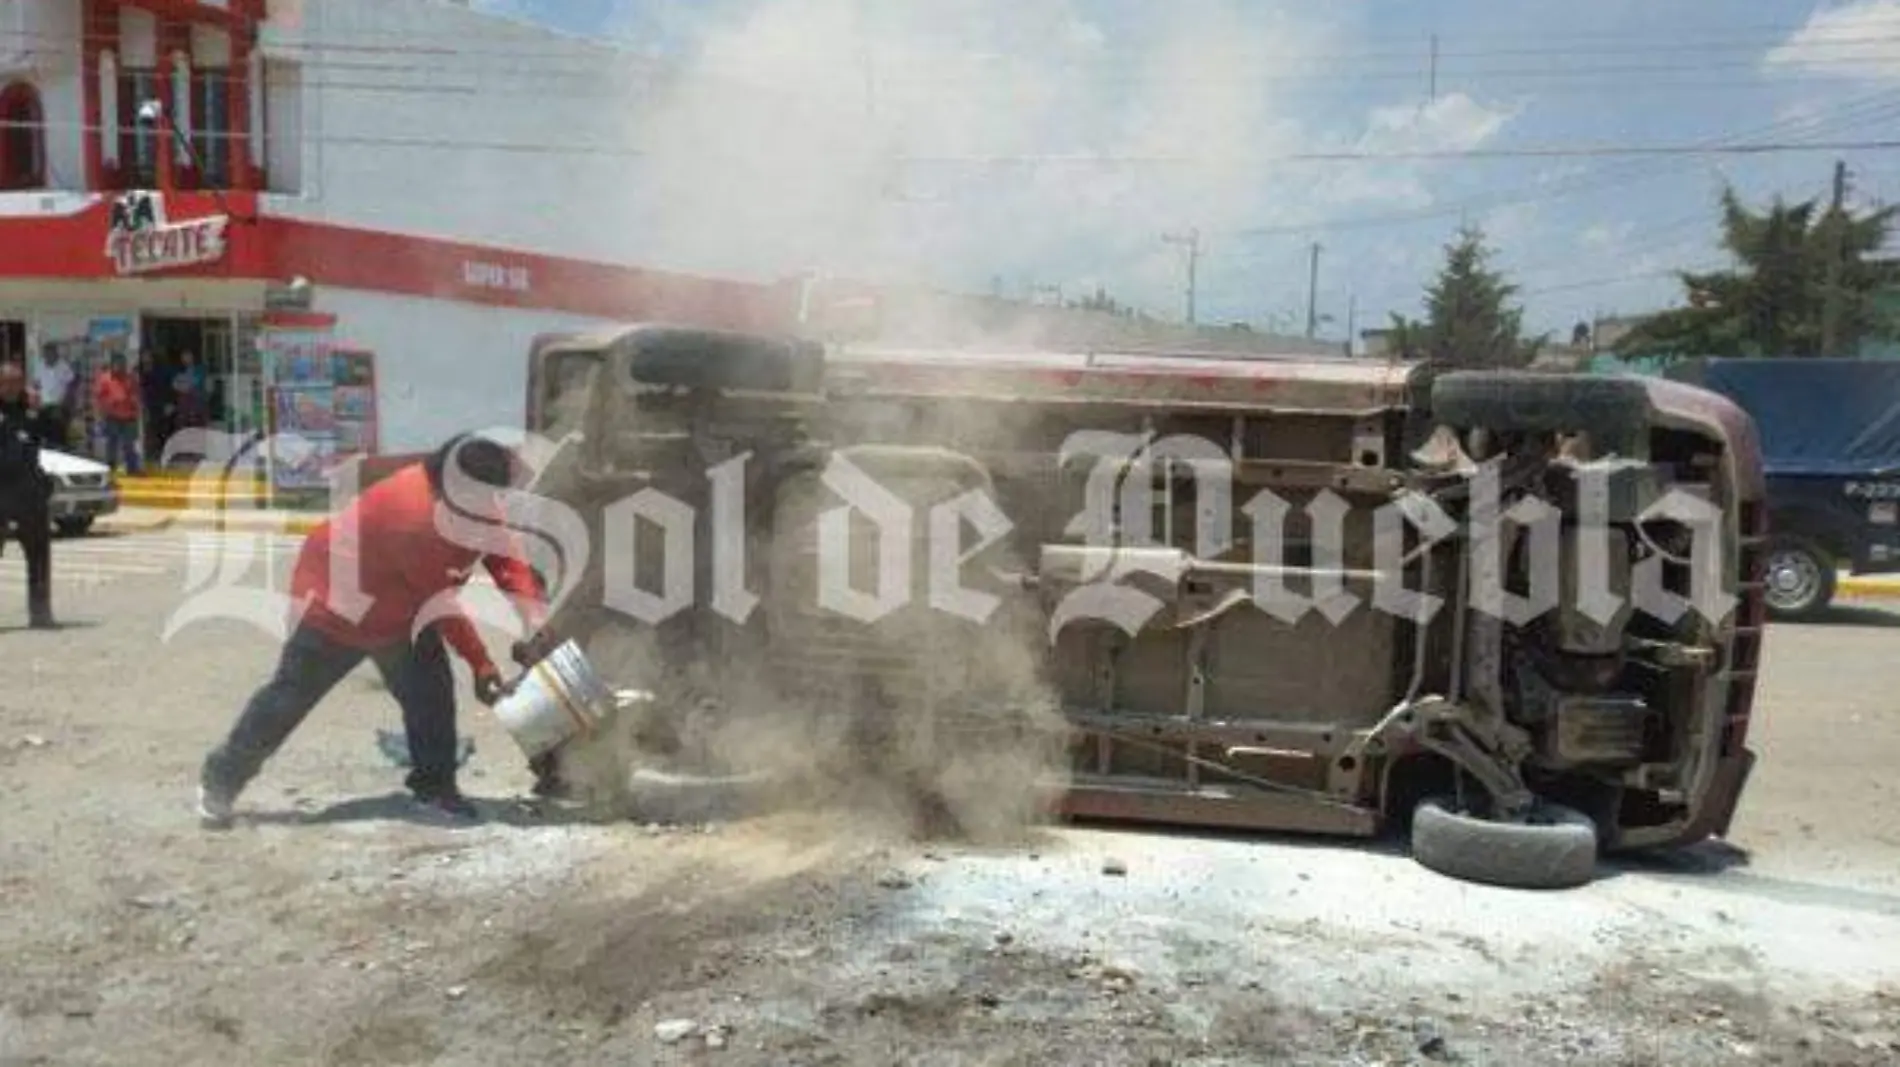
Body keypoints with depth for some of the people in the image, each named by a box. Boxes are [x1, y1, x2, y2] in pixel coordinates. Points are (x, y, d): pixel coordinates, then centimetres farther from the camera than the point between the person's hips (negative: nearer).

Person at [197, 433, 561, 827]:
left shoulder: (479, 504, -13)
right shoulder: (417, 517, -38)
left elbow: (509, 560, -14)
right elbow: (442, 603, -31)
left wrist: (536, 628, -27)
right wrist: (481, 663, -23)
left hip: (399, 608, 8)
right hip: (336, 601, -8)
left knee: (431, 690, -3)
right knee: (290, 696, 3)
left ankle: (434, 787, 9)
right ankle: (220, 780, 20)